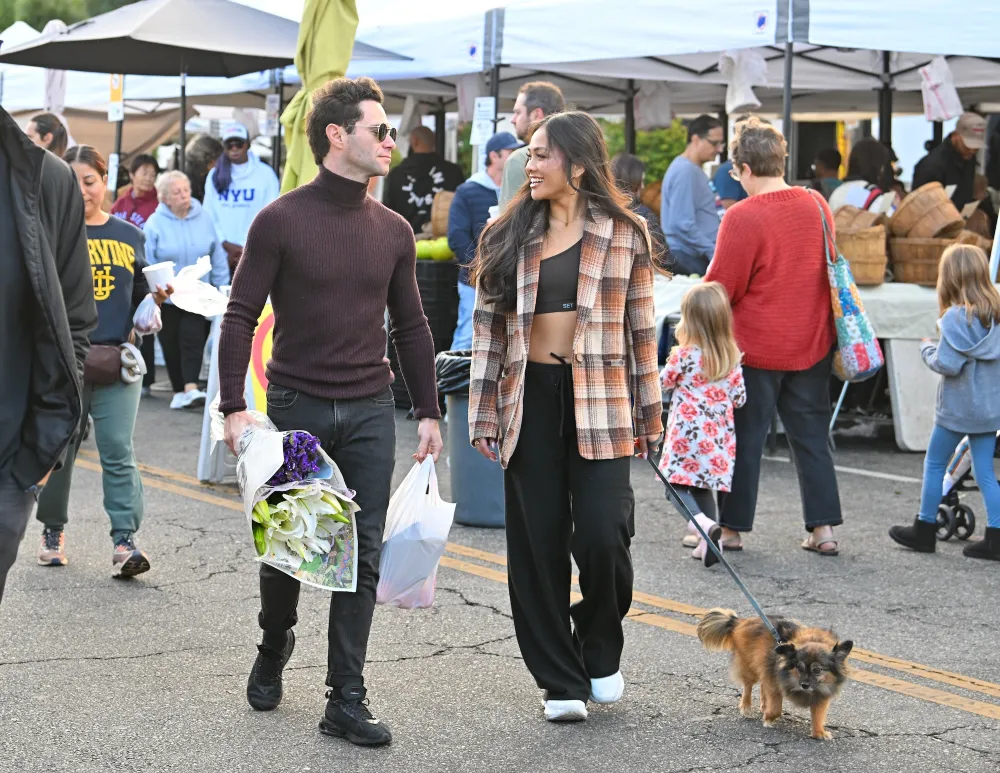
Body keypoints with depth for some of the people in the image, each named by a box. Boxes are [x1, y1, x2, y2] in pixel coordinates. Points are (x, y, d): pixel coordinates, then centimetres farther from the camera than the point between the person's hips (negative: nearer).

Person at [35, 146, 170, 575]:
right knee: (59, 450, 7)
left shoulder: (130, 236, 12)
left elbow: (139, 297, 20)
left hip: (118, 362, 1)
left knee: (118, 450, -6)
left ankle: (124, 540, -8)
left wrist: (157, 297, -2)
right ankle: (53, 531, 25)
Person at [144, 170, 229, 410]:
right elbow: (148, 265, -5)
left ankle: (191, 389, -16)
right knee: (171, 345, 8)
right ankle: (179, 391, 20)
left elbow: (218, 258, 5)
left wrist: (222, 290, 4)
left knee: (193, 340, -12)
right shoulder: (155, 224, -8)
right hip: (166, 298, 0)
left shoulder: (204, 219, -2)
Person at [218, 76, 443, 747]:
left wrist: (429, 411, 10)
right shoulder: (281, 220, -6)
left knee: (362, 555, 0)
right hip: (296, 407, -3)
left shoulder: (393, 231, 7)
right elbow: (241, 316, -5)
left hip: (370, 413, 3)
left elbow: (411, 327, 13)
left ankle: (346, 700, 6)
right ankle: (274, 650, 37)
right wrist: (234, 407, -12)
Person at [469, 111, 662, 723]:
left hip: (599, 402, -2)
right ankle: (561, 680, 15)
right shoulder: (508, 236, 8)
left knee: (602, 538, -10)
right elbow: (489, 327, 7)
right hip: (528, 401, 2)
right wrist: (483, 415, 2)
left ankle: (601, 649, 18)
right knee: (537, 545, 3)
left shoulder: (625, 234, 3)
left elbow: (642, 329, 6)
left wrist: (648, 416, 5)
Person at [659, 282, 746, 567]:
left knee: (677, 484, -1)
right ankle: (708, 544, 13)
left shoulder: (683, 355, -12)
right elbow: (739, 398, 7)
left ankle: (704, 524, -25)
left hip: (687, 433, -5)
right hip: (718, 436, 5)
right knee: (703, 487, 17)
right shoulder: (732, 357, 1)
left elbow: (664, 381, 5)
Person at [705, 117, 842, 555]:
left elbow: (721, 287, -13)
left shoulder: (743, 217, -18)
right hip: (812, 344, 5)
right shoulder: (817, 206, 1)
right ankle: (824, 527, 11)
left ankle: (732, 528, 13)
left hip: (756, 348, -5)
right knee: (811, 437, 12)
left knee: (745, 439, 6)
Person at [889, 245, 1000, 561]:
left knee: (934, 464, 10)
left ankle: (925, 530, 18)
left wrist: (927, 349, -3)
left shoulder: (955, 317, -18)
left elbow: (947, 364, -21)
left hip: (957, 409, -6)